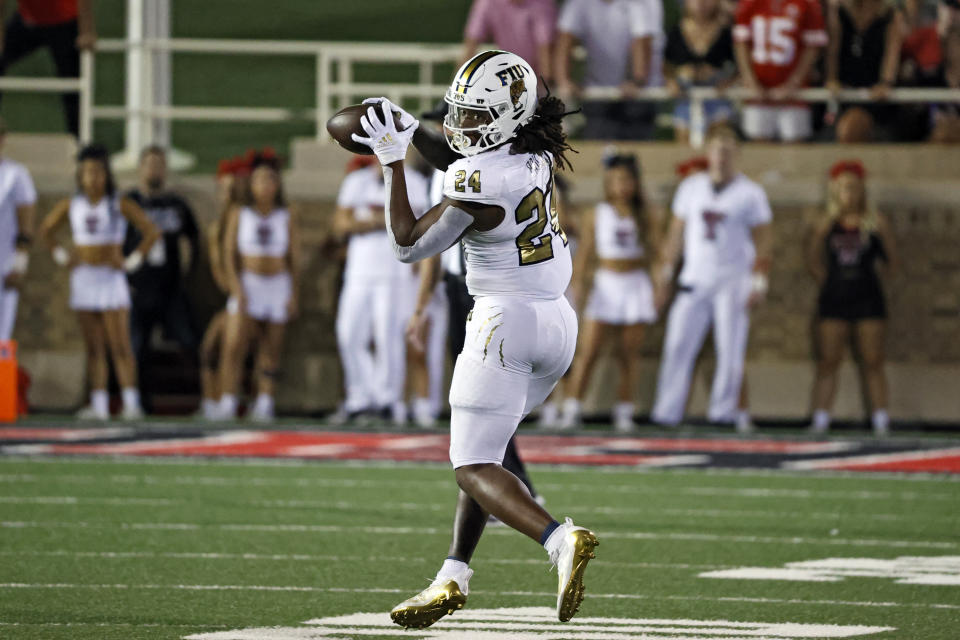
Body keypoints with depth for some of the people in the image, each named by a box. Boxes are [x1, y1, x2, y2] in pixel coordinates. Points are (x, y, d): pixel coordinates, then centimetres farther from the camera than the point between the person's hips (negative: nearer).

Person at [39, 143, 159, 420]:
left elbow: (152, 231, -3)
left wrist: (132, 261, -6)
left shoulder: (120, 205, -4)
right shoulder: (71, 206, 6)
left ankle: (131, 404, -11)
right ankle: (98, 404, 4)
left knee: (120, 346, -8)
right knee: (93, 347, 4)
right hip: (83, 280, 4)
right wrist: (61, 256, 11)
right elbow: (46, 229, 21)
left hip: (111, 279, -4)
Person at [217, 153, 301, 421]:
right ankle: (227, 405, -16)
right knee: (233, 346, -14)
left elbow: (295, 260, 6)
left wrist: (294, 296, -2)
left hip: (278, 286, 1)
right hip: (246, 286, -1)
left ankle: (264, 405, 5)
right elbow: (229, 255, 0)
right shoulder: (238, 215, 4)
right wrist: (236, 289, -11)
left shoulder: (288, 219, 6)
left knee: (270, 351, 1)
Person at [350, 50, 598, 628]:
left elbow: (409, 245, -8)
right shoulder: (536, 158, 3)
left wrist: (394, 162, -5)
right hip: (558, 323, 8)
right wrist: (413, 132, 15)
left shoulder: (481, 187, -20)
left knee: (474, 466, -5)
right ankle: (454, 576, 18)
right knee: (483, 449, 18)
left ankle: (561, 539, -29)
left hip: (507, 322, -8)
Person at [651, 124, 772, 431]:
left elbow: (762, 241, 0)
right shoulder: (690, 187, 9)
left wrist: (758, 284, -7)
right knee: (677, 346, -5)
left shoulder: (750, 193, 0)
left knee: (730, 350, -6)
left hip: (733, 282, -2)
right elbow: (676, 232, 15)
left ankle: (723, 412, 2)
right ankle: (666, 414, -5)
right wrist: (666, 273, 13)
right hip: (694, 279, 2)